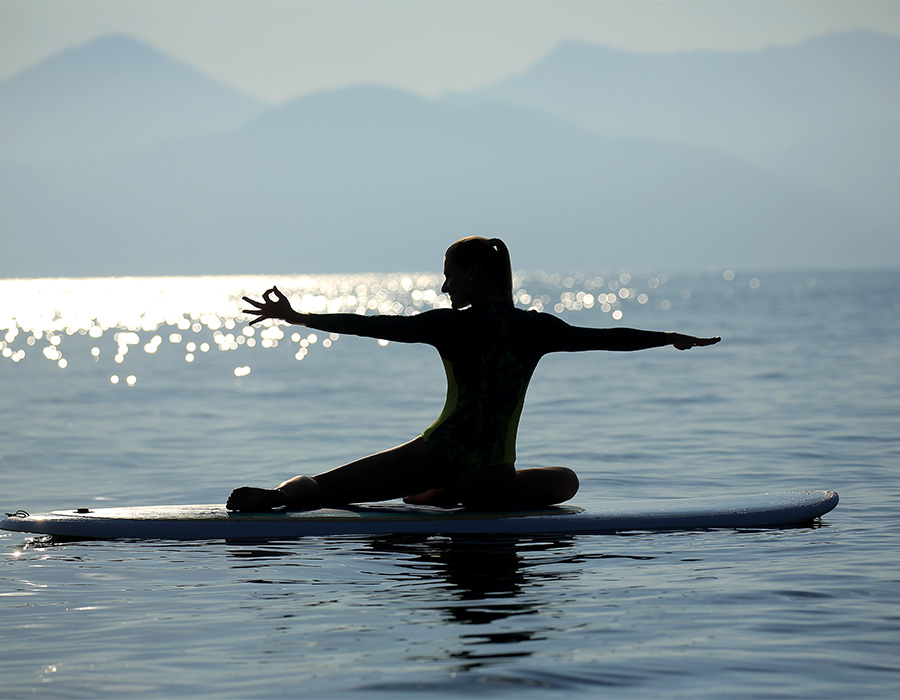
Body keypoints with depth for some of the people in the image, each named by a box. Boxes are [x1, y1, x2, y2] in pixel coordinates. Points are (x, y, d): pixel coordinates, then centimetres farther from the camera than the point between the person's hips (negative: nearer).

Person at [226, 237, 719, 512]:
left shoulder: (453, 325, -3)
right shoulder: (537, 329, 4)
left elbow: (375, 326, -6)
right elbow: (608, 338, 14)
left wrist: (297, 317, -3)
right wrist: (672, 338, 28)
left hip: (435, 455, -1)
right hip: (490, 476, 1)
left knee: (326, 485, 2)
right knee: (565, 479, 29)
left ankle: (281, 495, -36)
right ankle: (451, 497, 13)